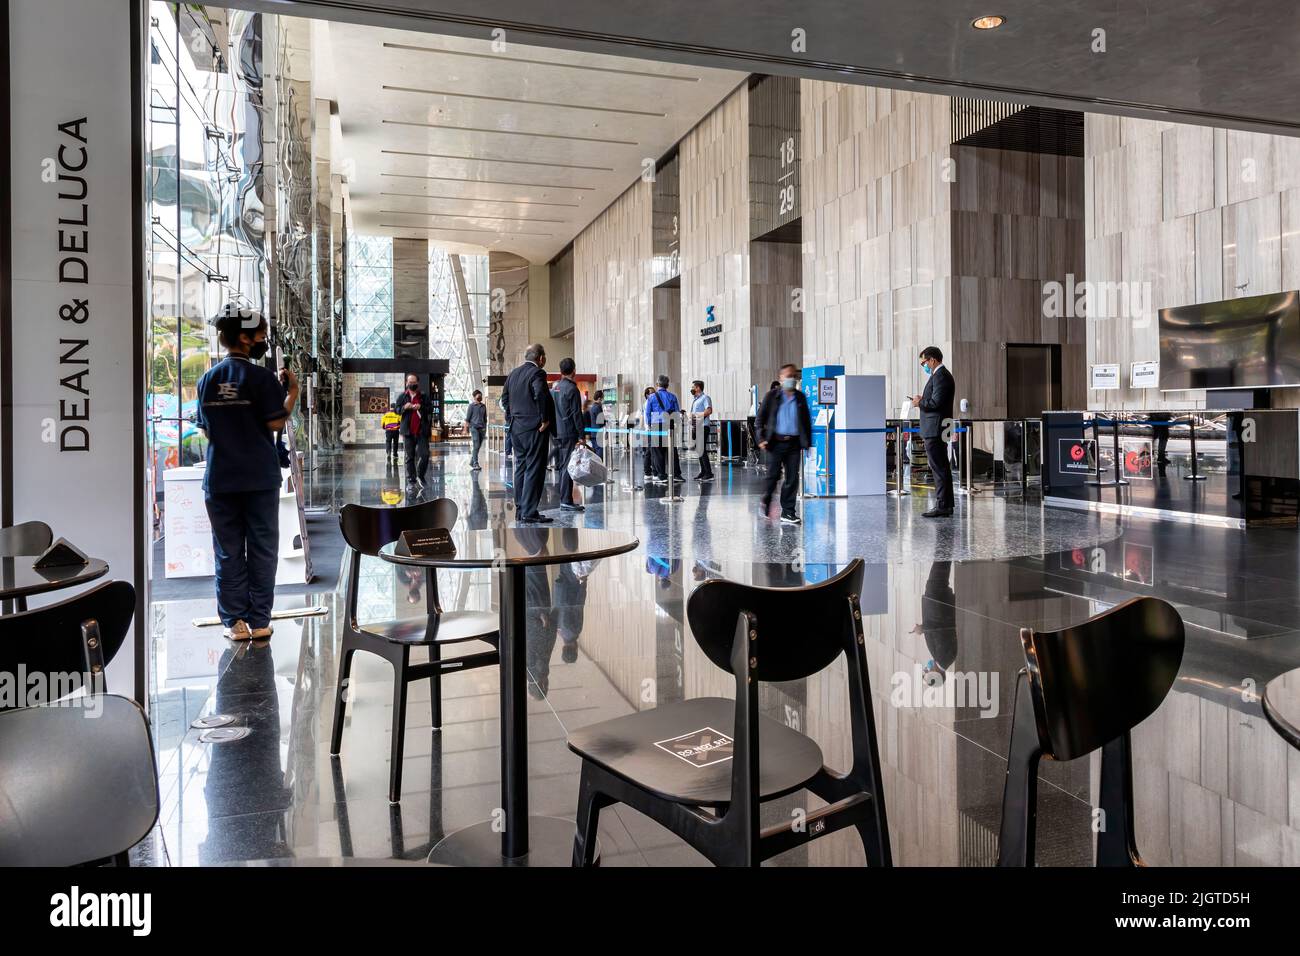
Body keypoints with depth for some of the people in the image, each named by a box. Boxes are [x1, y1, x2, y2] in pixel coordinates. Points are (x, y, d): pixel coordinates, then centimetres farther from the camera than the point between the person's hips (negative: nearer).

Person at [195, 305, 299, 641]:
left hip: (220, 478, 4)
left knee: (228, 551, 9)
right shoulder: (261, 377, -9)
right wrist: (292, 393, 1)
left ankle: (234, 621, 11)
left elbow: (206, 429, 11)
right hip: (260, 477, -4)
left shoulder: (207, 380, 7)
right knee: (262, 550, 5)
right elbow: (276, 423, -11)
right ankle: (259, 621, 8)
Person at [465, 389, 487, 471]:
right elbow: (467, 418, -1)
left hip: (482, 428, 5)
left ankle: (472, 462, 18)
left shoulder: (483, 406, 14)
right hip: (474, 427, -5)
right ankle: (475, 464, -13)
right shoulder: (472, 406, 0)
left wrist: (485, 427, 18)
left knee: (478, 446, 6)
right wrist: (467, 426, -6)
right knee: (475, 446, -12)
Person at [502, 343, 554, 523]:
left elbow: (504, 398, 17)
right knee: (534, 469, -5)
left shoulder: (513, 374, 12)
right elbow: (540, 395, -27)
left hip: (516, 428, 8)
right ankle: (529, 512, -5)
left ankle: (520, 509, 20)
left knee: (521, 467, 15)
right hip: (534, 428, -8)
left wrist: (512, 418, 18)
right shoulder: (537, 373, -13)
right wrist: (544, 420, -17)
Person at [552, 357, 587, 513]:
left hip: (558, 433, 8)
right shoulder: (572, 389, -11)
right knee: (568, 466, -7)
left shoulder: (556, 388, 14)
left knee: (563, 466, 12)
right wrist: (582, 435, -12)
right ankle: (566, 501, -8)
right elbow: (576, 414, -14)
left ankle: (564, 499, 17)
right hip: (569, 433, -8)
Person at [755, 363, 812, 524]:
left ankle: (787, 512, 8)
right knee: (773, 475, -2)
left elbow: (806, 420, 14)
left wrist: (807, 442, 7)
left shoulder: (800, 398, 10)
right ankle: (766, 502, 22)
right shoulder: (772, 396, 2)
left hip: (794, 443, 3)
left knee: (792, 478, 1)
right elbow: (759, 419, 3)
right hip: (776, 443, -3)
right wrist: (762, 439, -7)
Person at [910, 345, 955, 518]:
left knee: (939, 468, -9)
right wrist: (923, 400, 7)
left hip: (935, 430, -11)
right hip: (937, 430, 11)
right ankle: (946, 504, 20)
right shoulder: (940, 375, 20)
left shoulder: (940, 376, -14)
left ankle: (942, 506, -8)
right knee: (942, 468, 14)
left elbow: (936, 402, -22)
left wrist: (920, 403, -7)